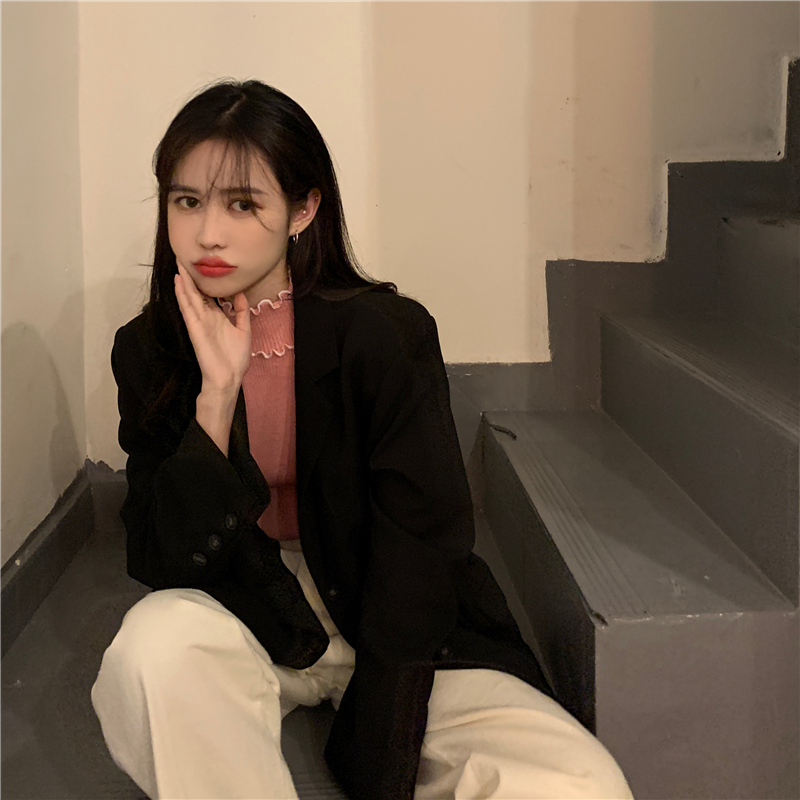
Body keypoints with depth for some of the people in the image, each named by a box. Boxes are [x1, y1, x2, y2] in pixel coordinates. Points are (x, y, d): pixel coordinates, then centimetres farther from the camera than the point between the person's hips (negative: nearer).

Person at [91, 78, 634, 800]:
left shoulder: (386, 334, -14)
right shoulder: (149, 350, -5)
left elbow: (418, 549, -16)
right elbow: (162, 563, -13)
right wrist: (218, 391, -25)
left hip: (390, 627, 0)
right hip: (244, 618, 1)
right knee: (157, 638, -35)